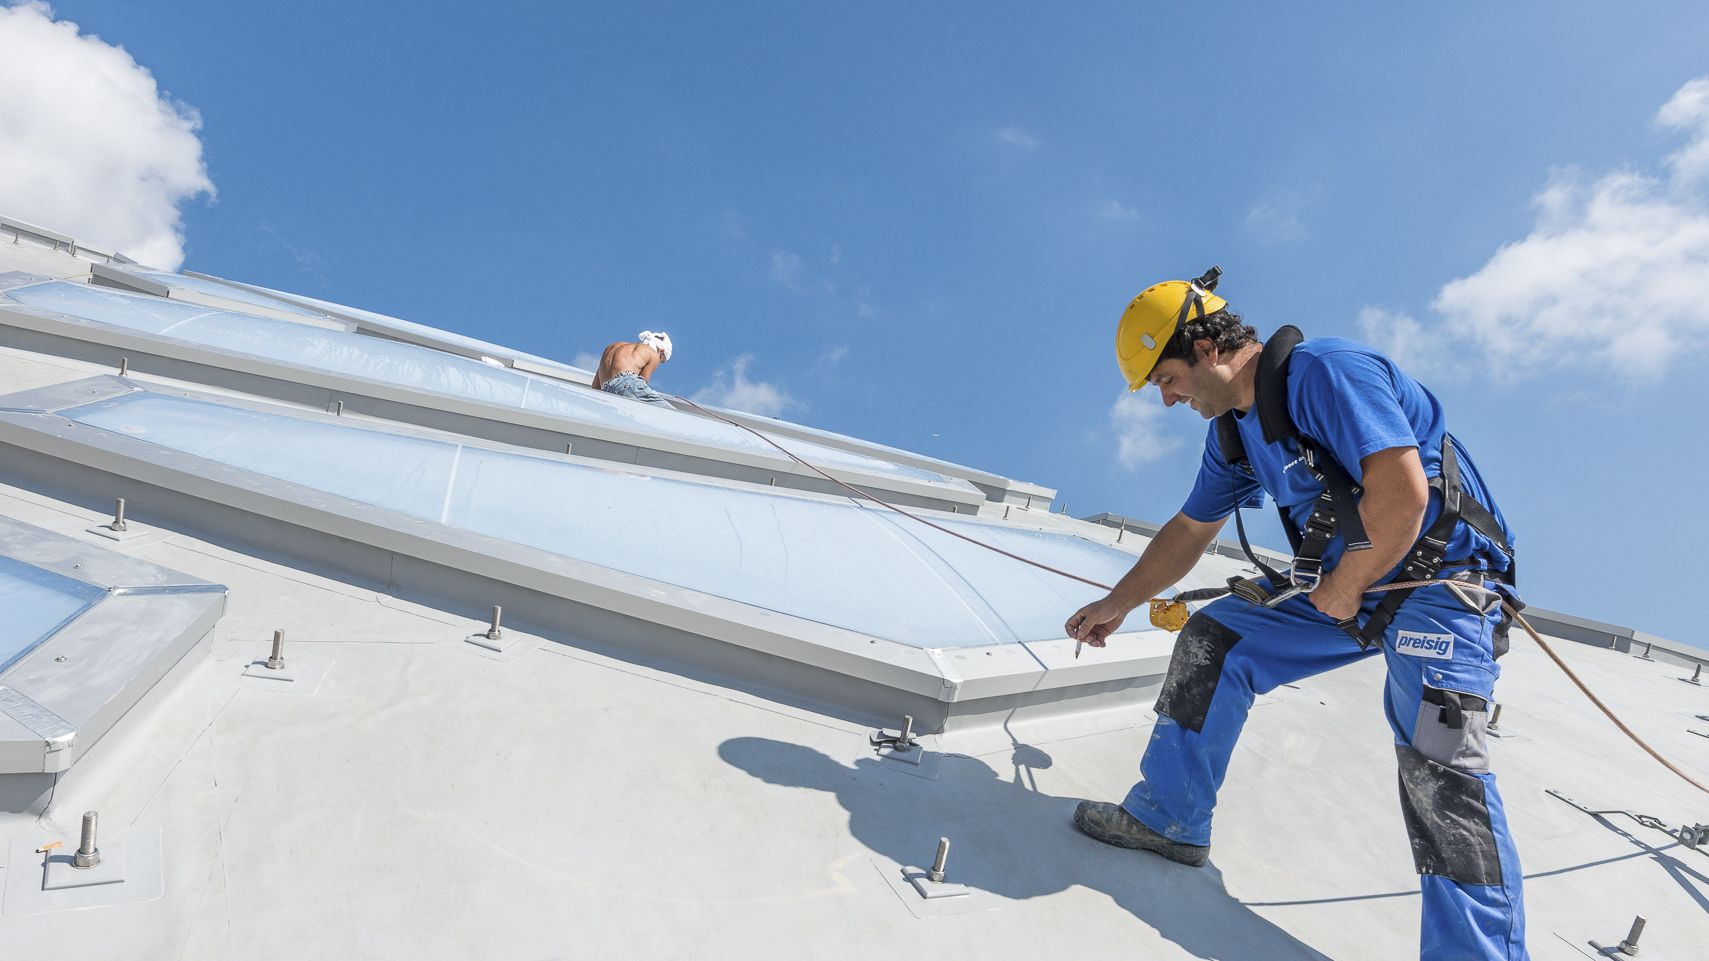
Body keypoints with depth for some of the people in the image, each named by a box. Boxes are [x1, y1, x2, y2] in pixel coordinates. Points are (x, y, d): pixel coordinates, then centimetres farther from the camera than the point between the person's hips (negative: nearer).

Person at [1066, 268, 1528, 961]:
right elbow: (1190, 530, 19)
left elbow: (1403, 494, -31)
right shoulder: (1232, 429, 8)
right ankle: (1169, 819, 14)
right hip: (1339, 582, 9)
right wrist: (1119, 603, 21)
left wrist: (1343, 589, -17)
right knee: (1211, 639, 3)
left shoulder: (1324, 372, -22)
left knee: (1437, 760, -24)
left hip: (1441, 577, -8)